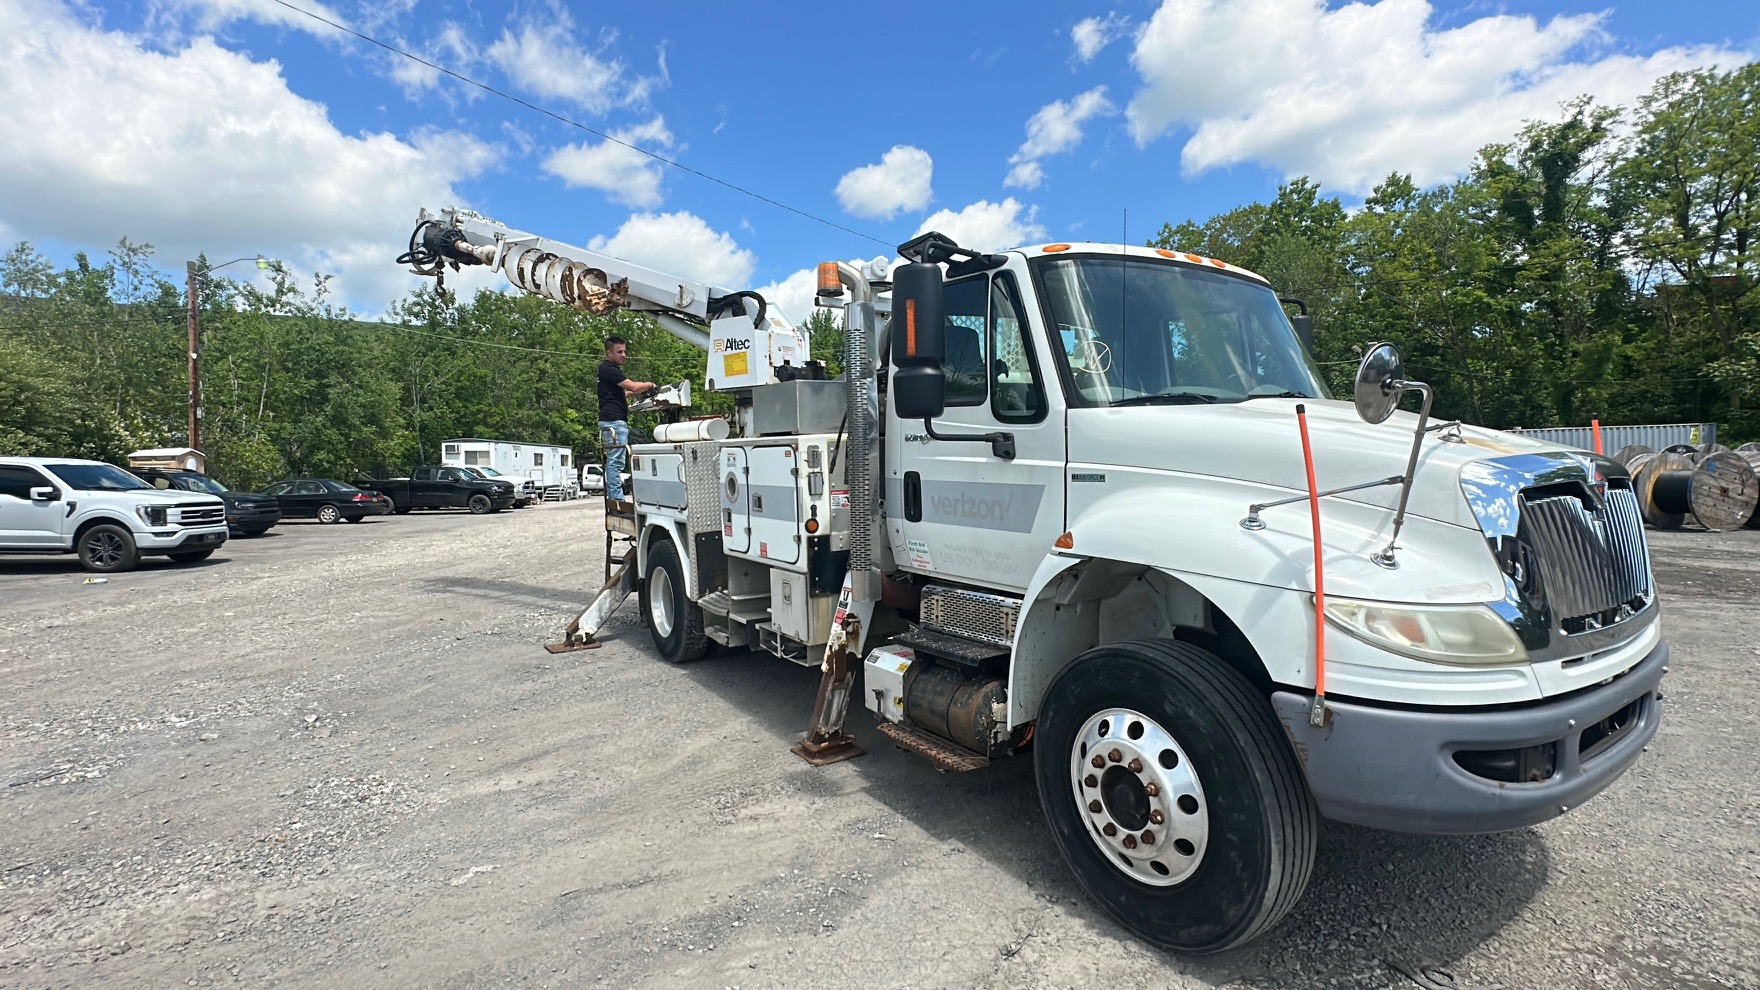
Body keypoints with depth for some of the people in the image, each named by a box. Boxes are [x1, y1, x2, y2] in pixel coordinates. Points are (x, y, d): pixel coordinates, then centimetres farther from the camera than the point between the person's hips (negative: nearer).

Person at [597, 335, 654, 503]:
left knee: (613, 461, 10)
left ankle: (612, 497, 13)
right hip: (613, 420, -11)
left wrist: (634, 392, 18)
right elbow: (633, 386, -16)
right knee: (616, 461, -12)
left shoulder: (612, 369, 24)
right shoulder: (608, 368, -9)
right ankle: (616, 498, -13)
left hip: (616, 421, 11)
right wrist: (650, 384, 2)